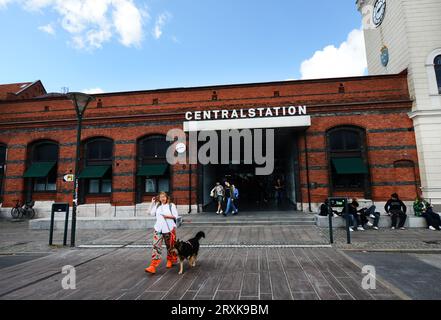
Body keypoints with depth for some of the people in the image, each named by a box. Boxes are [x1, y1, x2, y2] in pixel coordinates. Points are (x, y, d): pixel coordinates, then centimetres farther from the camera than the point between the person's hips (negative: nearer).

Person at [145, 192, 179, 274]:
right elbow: (151, 213, 2)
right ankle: (153, 266, -11)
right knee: (156, 246, -9)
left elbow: (176, 216, -3)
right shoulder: (157, 206, 12)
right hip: (158, 229, 3)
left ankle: (170, 261, 33)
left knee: (170, 246, 11)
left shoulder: (171, 205, 0)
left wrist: (167, 216, -16)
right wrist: (152, 203, 3)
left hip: (169, 229, -2)